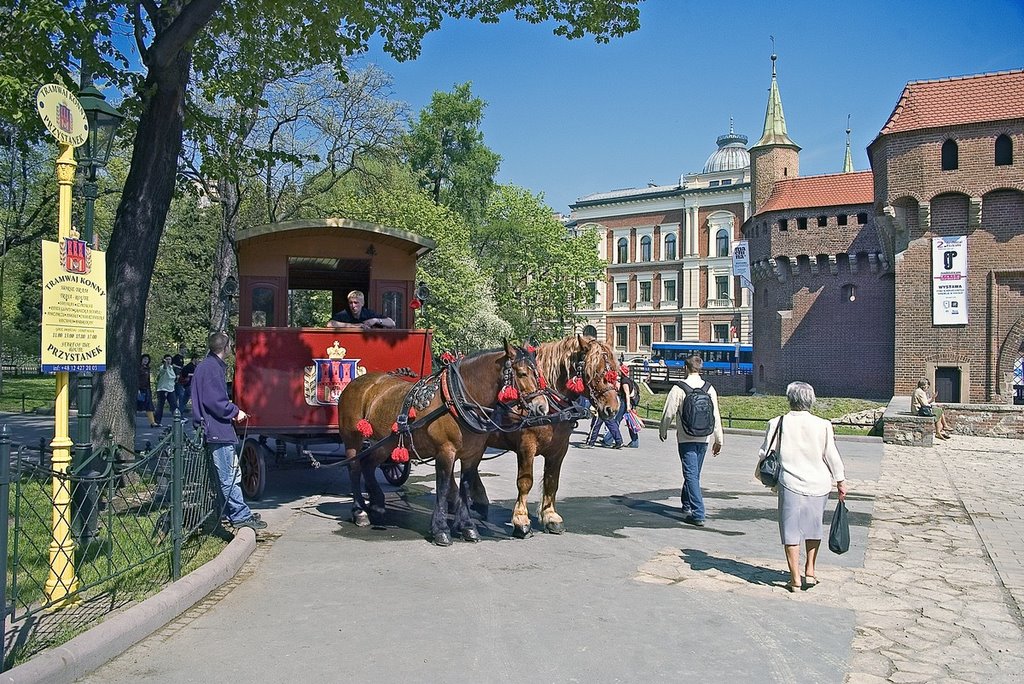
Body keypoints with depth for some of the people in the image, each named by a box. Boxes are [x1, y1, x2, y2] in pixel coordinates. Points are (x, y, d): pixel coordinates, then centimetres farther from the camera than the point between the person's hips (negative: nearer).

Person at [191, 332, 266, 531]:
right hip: (217, 430, -11)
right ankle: (241, 516, -3)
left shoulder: (214, 366, 18)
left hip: (219, 430, 11)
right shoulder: (211, 368, -14)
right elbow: (215, 402, -20)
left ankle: (240, 514, 22)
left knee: (233, 474, 15)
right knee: (229, 477, -6)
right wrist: (235, 412, -9)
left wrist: (232, 411, 14)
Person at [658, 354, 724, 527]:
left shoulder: (678, 389, -11)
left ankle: (698, 514, -11)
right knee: (694, 473, 19)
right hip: (704, 439, 5)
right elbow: (716, 416, 3)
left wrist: (663, 431, 11)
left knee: (691, 474, -4)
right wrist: (718, 439, 11)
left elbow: (668, 413, -8)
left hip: (686, 439, -4)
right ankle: (687, 504, 37)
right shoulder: (709, 388, 1)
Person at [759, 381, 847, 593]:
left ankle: (795, 579, 7)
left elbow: (765, 453, -1)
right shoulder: (822, 425, -6)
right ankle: (810, 572, 25)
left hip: (790, 483, -2)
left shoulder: (777, 423, -7)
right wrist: (841, 481, 11)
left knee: (791, 530, 6)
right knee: (813, 527, 20)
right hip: (818, 484, 2)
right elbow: (832, 456, -1)